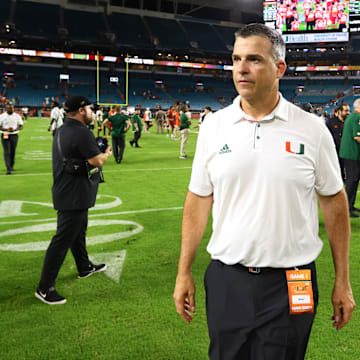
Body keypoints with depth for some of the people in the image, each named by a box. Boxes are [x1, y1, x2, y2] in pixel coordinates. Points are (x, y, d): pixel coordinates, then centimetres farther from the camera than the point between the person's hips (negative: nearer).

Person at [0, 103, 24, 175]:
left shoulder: (17, 116, 4)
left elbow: (21, 126, 3)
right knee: (7, 152, -9)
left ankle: (11, 166, 26)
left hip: (14, 136, 2)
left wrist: (15, 129, -16)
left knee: (13, 152, 8)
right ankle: (8, 169, -14)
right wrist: (6, 129, -20)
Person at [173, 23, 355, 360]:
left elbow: (334, 203, 1)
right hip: (225, 281, 2)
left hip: (291, 284, -1)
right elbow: (198, 201, 4)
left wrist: (342, 282, 2)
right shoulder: (213, 126, 0)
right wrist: (184, 274, 3)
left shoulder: (312, 129, -5)